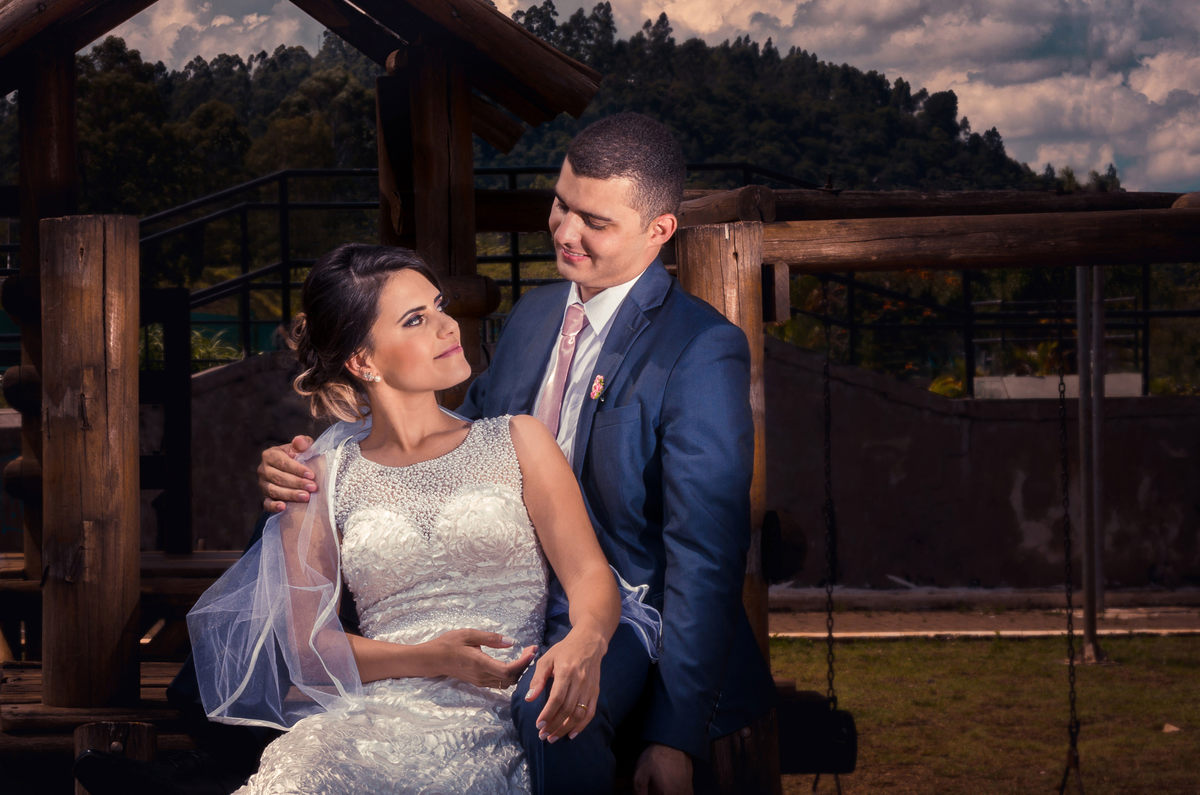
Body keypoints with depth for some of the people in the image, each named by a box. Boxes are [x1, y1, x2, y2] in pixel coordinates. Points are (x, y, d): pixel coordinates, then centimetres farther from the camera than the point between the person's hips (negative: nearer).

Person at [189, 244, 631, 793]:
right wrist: (432, 659, -10)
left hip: (491, 713, -1)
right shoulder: (325, 479, 16)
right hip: (372, 711, 1)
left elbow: (591, 577, 5)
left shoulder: (516, 442, 17)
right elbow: (308, 644, 9)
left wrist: (584, 641, -21)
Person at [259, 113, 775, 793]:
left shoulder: (703, 351, -11)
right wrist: (316, 474, -2)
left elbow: (705, 554, -14)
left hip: (620, 619, -7)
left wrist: (676, 736, -18)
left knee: (541, 719, -37)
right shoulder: (534, 316, 14)